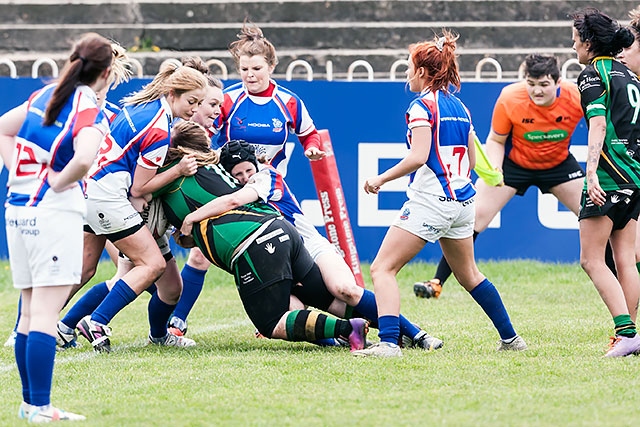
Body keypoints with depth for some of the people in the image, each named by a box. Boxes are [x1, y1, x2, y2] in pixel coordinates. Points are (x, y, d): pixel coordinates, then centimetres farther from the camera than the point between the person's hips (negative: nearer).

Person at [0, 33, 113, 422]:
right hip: (55, 213, -8)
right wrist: (59, 182, -13)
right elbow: (84, 159, -31)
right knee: (46, 313, -8)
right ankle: (40, 408, -10)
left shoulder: (46, 94, 11)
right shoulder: (90, 112, -12)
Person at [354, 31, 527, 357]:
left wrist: (381, 179, -12)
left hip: (430, 199, -8)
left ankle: (388, 342, -24)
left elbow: (418, 157, -21)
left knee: (382, 269, -8)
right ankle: (510, 338, 30)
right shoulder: (459, 107, 13)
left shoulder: (422, 106, -10)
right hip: (463, 201, 9)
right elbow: (472, 160, 18)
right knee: (468, 274, 25)